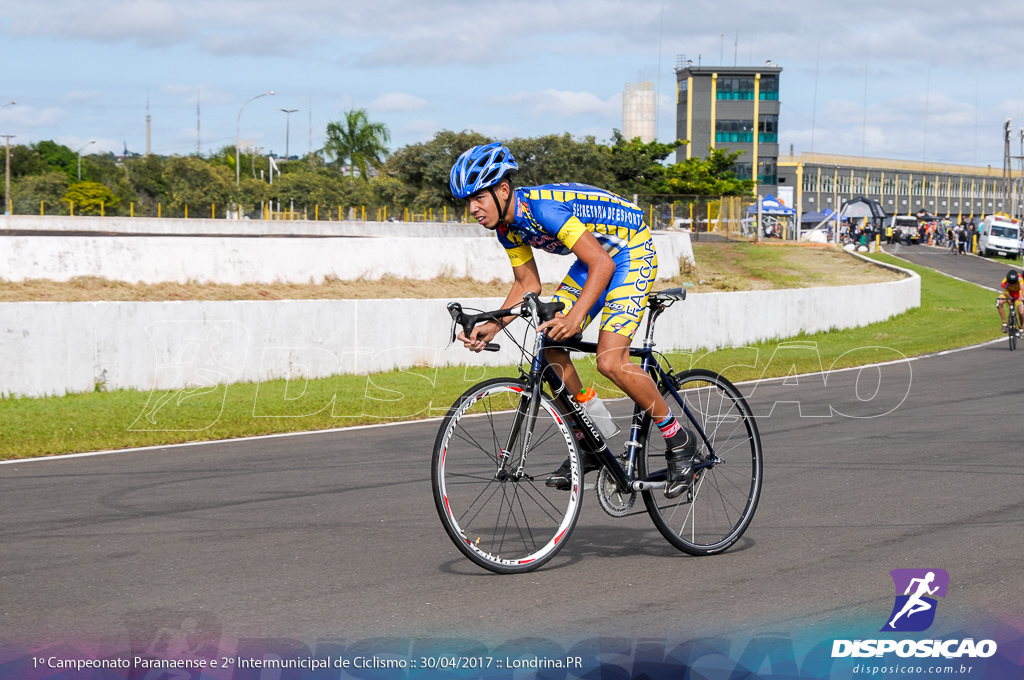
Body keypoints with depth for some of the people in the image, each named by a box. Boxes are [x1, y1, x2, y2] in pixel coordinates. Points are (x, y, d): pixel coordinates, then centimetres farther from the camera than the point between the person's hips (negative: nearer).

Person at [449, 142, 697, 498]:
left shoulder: (542, 208, -31)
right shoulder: (507, 225, -4)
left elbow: (601, 265, -33)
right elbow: (528, 284, 7)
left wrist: (576, 316, -45)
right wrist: (493, 326, -7)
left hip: (633, 251, -9)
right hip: (596, 257, 9)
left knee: (610, 362, -21)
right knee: (551, 347, -3)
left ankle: (678, 441, -4)